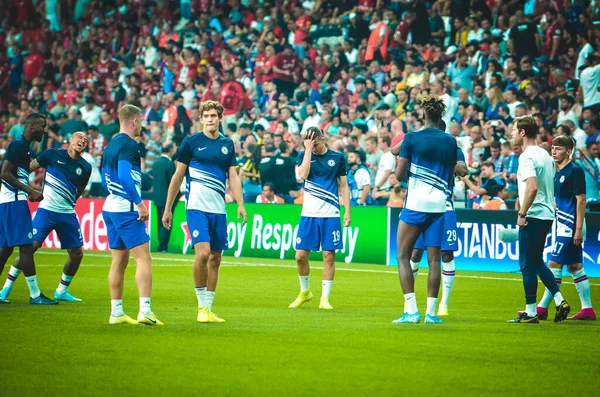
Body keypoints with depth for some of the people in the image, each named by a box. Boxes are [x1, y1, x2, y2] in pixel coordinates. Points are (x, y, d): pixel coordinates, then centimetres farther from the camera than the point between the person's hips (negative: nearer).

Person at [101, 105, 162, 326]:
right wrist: (139, 203, -21)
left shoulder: (111, 145, 16)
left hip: (110, 208, 9)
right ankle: (144, 311, -20)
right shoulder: (129, 144, -12)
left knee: (119, 261, 11)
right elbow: (124, 176, -23)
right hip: (126, 210, -9)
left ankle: (116, 312, 11)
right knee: (143, 258, -11)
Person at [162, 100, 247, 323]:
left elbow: (233, 176, 12)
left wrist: (240, 204, -3)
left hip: (218, 209, 5)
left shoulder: (227, 144, 11)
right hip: (196, 206, -5)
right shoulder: (191, 142, 0)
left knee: (215, 259, 6)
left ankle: (209, 309, 14)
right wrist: (167, 209, 1)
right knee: (203, 253, -19)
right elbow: (178, 176, 3)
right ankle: (201, 306, -8)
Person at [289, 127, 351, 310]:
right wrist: (308, 150, -13)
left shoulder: (337, 158, 4)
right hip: (308, 214, 1)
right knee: (301, 255, -1)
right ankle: (304, 292, 21)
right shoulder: (304, 155, 4)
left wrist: (347, 211, 3)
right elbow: (302, 174, -15)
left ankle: (325, 298, 5)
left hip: (330, 214, -1)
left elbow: (343, 185, 10)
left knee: (329, 256, -3)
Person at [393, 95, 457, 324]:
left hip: (415, 204, -3)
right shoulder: (450, 142, 4)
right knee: (434, 259, 6)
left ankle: (411, 310, -7)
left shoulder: (411, 138, -7)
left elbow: (399, 175, -5)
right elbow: (450, 177, 11)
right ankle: (431, 312, 3)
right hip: (439, 205, 3)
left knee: (403, 256, 4)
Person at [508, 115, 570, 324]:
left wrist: (522, 214, -19)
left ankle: (530, 312, 1)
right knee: (537, 262, 18)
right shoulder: (545, 155, 13)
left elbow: (532, 188, -26)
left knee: (528, 265, -2)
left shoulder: (527, 157, -15)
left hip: (533, 216, -9)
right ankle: (560, 301, 10)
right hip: (547, 215, 9)